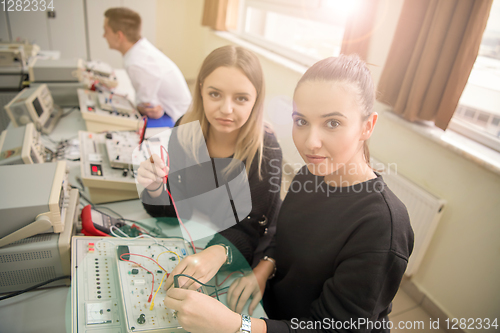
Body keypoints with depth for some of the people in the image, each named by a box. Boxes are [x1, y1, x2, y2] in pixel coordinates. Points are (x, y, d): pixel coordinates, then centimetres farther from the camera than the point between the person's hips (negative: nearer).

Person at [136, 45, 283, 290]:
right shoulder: (185, 130, -11)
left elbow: (253, 228, -19)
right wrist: (155, 189, -25)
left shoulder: (265, 148, -20)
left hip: (247, 259, -3)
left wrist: (219, 252, -40)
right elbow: (170, 212, -3)